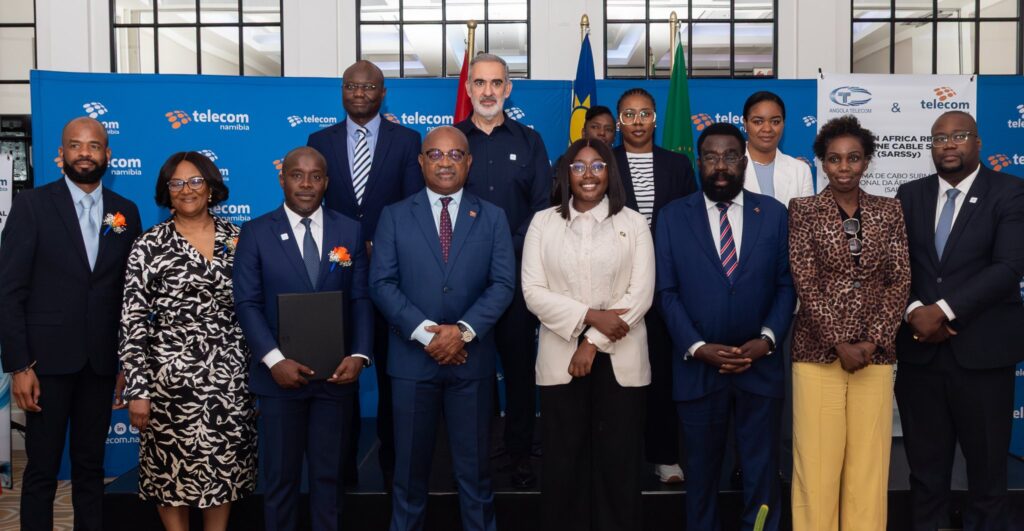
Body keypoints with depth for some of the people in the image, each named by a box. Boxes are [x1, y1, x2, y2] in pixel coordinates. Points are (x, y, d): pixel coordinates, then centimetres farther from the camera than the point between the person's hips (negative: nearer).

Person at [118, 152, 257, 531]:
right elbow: (132, 323, -5)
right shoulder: (149, 246, -3)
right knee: (172, 470, 9)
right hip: (170, 379, -2)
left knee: (225, 467, 11)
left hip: (230, 378, 2)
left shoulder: (238, 239, 5)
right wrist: (137, 391, -9)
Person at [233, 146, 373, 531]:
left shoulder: (350, 231, 5)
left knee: (329, 474, 14)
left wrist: (359, 355, -12)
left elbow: (361, 300, 1)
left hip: (336, 374, 2)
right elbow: (247, 303, -6)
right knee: (280, 477, 12)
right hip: (280, 375, -1)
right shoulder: (256, 232, 0)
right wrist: (274, 360, -17)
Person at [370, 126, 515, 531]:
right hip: (412, 358, 0)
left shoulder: (492, 218, 6)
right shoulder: (394, 216, 4)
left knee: (474, 465, 11)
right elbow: (382, 283, -4)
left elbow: (503, 283, -3)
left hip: (472, 359, 0)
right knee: (410, 464, 11)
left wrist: (463, 330, -16)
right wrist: (426, 332, -15)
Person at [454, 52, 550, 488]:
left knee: (520, 362, 4)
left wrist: (510, 251, -8)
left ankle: (520, 455, 15)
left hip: (517, 271, 0)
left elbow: (543, 204, 4)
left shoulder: (528, 141, 9)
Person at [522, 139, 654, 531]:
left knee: (618, 462, 5)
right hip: (560, 358, 1)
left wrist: (593, 343, -11)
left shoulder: (633, 223, 4)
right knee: (563, 461, 6)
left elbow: (641, 294, -4)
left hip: (619, 359, 0)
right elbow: (533, 292, -2)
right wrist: (591, 315, -14)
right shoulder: (543, 222, 6)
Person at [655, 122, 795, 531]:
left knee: (762, 469, 11)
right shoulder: (674, 216, 1)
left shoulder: (774, 213, 4)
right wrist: (696, 347, -13)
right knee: (701, 470, 13)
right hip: (697, 366, 0)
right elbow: (667, 291, -3)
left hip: (760, 365, 1)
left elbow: (787, 284, 2)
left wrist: (767, 339, -12)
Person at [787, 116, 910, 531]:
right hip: (818, 351, -2)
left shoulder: (889, 211, 9)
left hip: (875, 353, 2)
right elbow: (805, 282, -6)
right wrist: (840, 343, -12)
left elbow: (900, 281, 3)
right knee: (816, 460, 1)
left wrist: (872, 342, -7)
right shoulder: (803, 209, 0)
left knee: (870, 461, 6)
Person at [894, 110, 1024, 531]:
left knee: (988, 466, 10)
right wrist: (914, 311, -12)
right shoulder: (910, 195, 10)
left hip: (983, 350, -2)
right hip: (919, 349, 3)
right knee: (925, 464, 11)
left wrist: (944, 309, -17)